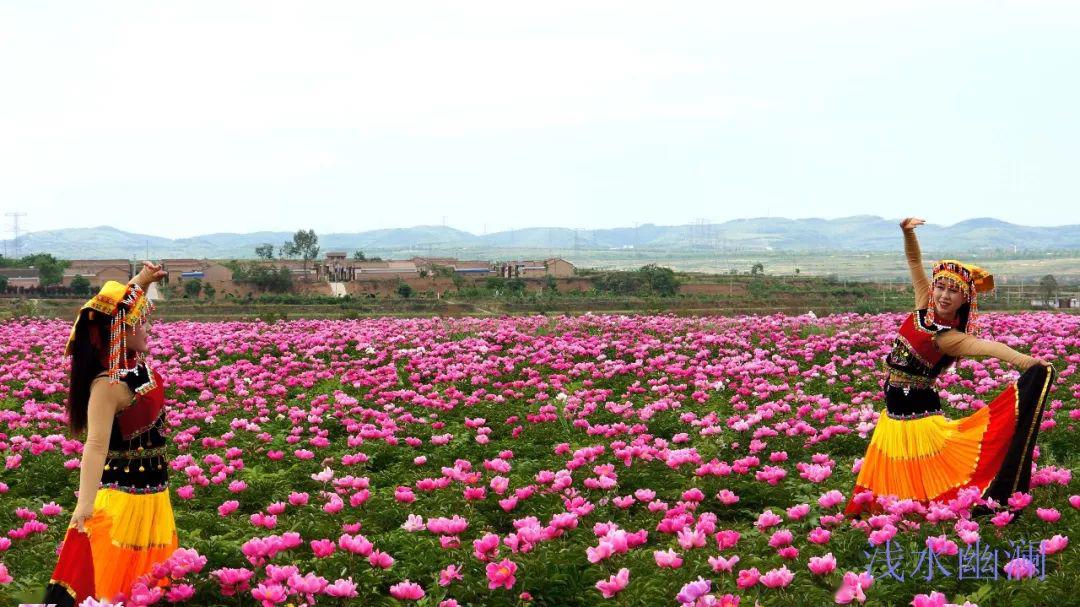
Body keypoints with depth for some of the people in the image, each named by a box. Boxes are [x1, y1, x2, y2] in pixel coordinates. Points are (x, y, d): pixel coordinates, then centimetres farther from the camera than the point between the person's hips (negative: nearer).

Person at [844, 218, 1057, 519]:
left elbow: (985, 346, -38)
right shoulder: (925, 307, -2)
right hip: (893, 415, 7)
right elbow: (915, 263, 5)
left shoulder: (949, 337, -20)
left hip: (917, 417, -7)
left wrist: (1024, 361, -53)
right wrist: (908, 233, -10)